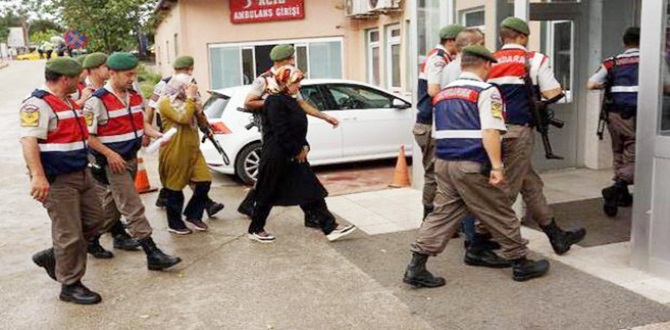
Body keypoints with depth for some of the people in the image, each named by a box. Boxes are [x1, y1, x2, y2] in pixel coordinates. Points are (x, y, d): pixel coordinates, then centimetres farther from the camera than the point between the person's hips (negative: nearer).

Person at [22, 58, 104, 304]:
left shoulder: (68, 102, 15)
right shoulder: (38, 104, -16)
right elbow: (29, 141, -25)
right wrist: (38, 176, -32)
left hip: (80, 174, 10)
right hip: (57, 181, -10)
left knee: (93, 220, 16)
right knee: (69, 233, -2)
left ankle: (53, 256, 31)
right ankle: (70, 286, 13)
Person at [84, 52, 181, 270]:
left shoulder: (135, 96, 8)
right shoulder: (98, 101, -15)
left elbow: (140, 123, 19)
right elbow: (87, 135, -15)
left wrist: (157, 135, 2)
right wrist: (110, 154, -20)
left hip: (131, 159, 8)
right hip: (114, 162, -8)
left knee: (112, 205, 18)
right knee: (134, 208, -8)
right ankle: (152, 254, -7)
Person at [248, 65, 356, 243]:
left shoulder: (290, 100, 15)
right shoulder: (275, 102, -15)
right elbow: (282, 131, -21)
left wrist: (304, 147, 5)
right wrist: (297, 151, -14)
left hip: (294, 155, 9)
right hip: (276, 156, -9)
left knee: (311, 191, 5)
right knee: (268, 195, 4)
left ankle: (330, 228, 5)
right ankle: (255, 230, 21)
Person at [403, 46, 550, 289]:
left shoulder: (442, 94, 17)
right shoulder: (486, 91, -5)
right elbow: (490, 131, -16)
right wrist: (497, 166, -19)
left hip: (443, 163, 7)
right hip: (473, 166, -6)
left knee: (442, 214, 8)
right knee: (501, 215, 8)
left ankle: (416, 267, 2)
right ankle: (520, 264, 21)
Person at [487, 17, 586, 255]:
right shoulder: (534, 59, 1)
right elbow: (553, 95, -3)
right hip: (517, 131, -6)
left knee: (531, 185, 15)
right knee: (506, 191, 1)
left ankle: (556, 236, 25)